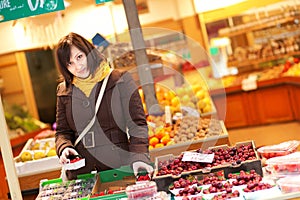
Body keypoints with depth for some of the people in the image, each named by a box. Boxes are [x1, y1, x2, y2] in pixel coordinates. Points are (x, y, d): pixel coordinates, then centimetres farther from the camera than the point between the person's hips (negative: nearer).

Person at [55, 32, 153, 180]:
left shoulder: (120, 80, 3)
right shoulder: (64, 91, 13)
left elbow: (137, 123, 0)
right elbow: (62, 132, 19)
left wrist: (139, 156, -14)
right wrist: (64, 148, -3)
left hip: (120, 168, -2)